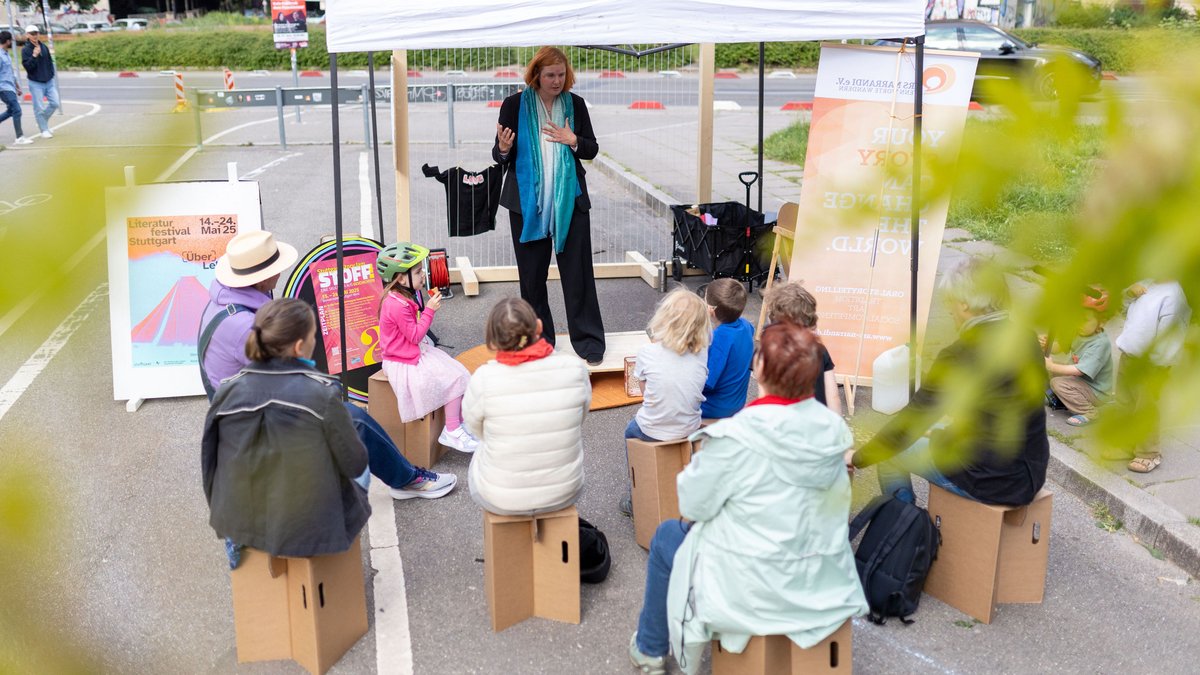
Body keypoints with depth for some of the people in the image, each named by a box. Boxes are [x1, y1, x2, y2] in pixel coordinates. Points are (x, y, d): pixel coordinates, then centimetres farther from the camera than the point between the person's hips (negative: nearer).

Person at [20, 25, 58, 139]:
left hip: (49, 81, 5)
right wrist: (34, 56, -28)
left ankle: (44, 120, 24)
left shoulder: (44, 47, 6)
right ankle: (44, 130, 11)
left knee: (55, 103, -1)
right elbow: (27, 66, -17)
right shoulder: (26, 50, -9)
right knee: (39, 108, -1)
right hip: (36, 83, -5)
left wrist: (52, 76, 13)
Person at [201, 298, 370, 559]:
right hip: (308, 527, -4)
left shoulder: (228, 390, -12)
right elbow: (354, 464, -13)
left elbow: (211, 462, 0)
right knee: (361, 474, 29)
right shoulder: (323, 393, -23)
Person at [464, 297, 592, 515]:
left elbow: (476, 429, -3)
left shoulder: (484, 380, -23)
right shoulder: (574, 368, -19)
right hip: (565, 493, 1)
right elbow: (578, 421, -1)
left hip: (501, 500, -1)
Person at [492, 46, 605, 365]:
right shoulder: (515, 105, 0)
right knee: (532, 273, 7)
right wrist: (503, 149, -20)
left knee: (578, 270, -2)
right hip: (528, 200, 0)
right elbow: (499, 156, 3)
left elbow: (592, 149, 9)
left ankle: (587, 339, 7)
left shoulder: (575, 104, 4)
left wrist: (573, 141, -11)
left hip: (570, 200, 0)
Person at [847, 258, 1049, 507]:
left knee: (893, 453, 14)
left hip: (989, 480, -7)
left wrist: (858, 458, -2)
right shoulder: (1028, 339, 0)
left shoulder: (959, 355, -21)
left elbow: (910, 423, -15)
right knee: (940, 434, 31)